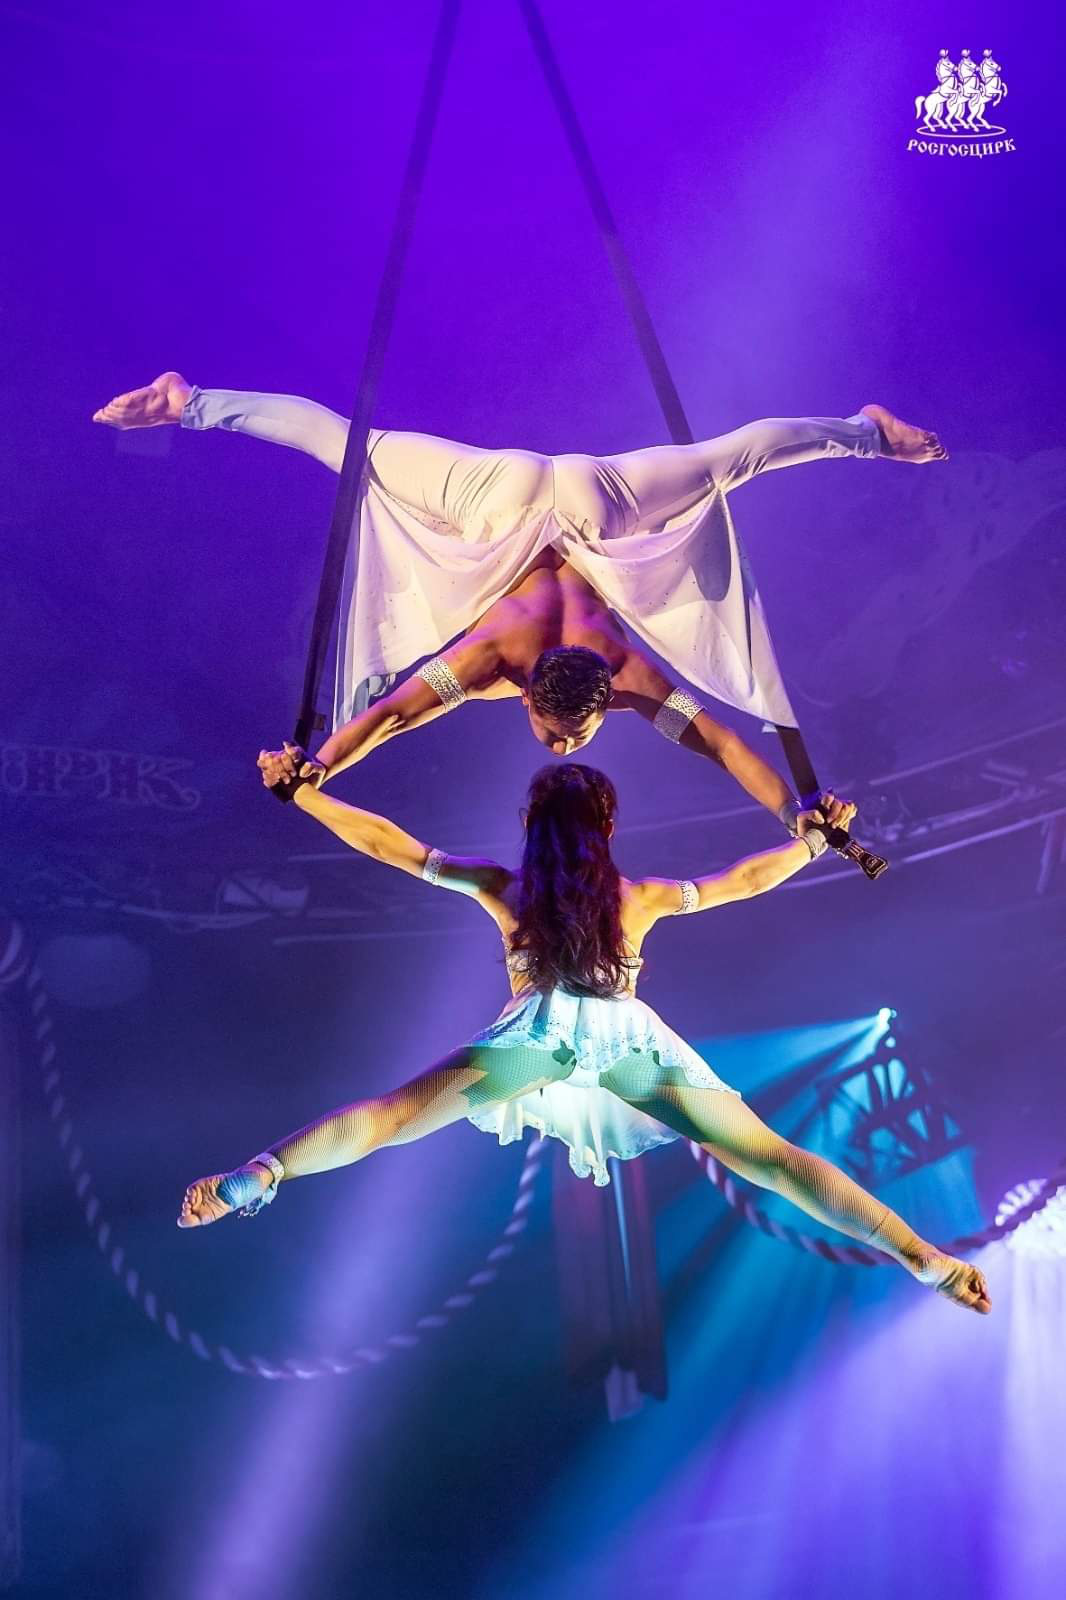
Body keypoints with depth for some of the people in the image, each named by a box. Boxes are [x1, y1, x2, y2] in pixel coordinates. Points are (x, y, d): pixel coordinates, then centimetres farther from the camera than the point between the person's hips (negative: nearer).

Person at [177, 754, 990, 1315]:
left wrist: (301, 793, 29)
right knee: (769, 1156, 0)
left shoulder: (502, 887, 17)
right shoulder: (640, 897, 19)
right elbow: (745, 879, 28)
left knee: (390, 1113, -2)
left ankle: (258, 1177, -18)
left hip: (540, 1037, -1)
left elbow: (390, 844, 19)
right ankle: (925, 1258, -4)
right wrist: (814, 841, 44)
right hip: (633, 1039, 1)